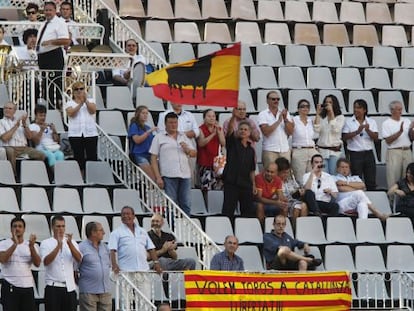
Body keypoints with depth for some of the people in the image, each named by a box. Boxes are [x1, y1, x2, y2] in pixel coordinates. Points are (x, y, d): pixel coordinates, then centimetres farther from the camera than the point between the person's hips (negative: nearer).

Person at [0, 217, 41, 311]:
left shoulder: (32, 245, 9)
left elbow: (37, 263, -5)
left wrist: (31, 247, -19)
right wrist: (15, 244, -22)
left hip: (27, 287, 3)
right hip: (10, 286, -3)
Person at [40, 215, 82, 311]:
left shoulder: (72, 243, 10)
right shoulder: (46, 243, 2)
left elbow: (79, 259, -8)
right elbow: (46, 261, -15)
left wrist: (69, 243, -22)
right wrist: (59, 245, -23)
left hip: (69, 287, 3)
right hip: (53, 287, -3)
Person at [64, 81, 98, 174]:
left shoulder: (90, 101, 14)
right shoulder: (70, 103, 10)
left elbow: (93, 111, -5)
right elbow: (71, 113, -10)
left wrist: (86, 101, -19)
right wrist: (80, 104, -21)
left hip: (90, 133, 1)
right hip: (75, 134, -1)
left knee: (92, 156, -6)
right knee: (79, 157, -3)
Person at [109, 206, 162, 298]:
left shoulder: (142, 232, 20)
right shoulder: (117, 233, 5)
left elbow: (151, 248, 20)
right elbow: (112, 251, -5)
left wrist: (156, 262, 7)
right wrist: (114, 265, -19)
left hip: (142, 270, 4)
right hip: (126, 271, -4)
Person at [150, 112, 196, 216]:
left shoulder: (184, 137, 20)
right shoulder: (159, 137, 7)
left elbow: (194, 154, 21)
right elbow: (153, 159, 1)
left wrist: (187, 149, -3)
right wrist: (158, 177, -9)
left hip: (185, 175, 4)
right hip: (169, 176, -4)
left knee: (186, 204, 3)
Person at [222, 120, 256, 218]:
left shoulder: (251, 150, 15)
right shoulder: (232, 143, 4)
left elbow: (252, 170, 17)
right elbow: (230, 128, -14)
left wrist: (253, 184, 9)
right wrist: (234, 116, -30)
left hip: (246, 185, 4)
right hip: (231, 183, -4)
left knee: (247, 213, 5)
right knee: (228, 211, -9)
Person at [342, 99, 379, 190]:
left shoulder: (371, 122, 8)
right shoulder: (349, 121, 3)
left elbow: (376, 138, -1)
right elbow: (344, 137, -7)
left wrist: (368, 130, -19)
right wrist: (357, 132, -18)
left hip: (368, 153, 2)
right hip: (355, 154, -2)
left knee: (371, 182, 3)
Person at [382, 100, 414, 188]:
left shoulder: (406, 121, 12)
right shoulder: (386, 123, -1)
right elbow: (388, 140, -10)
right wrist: (400, 132, -19)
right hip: (394, 152, -4)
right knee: (394, 178, -5)